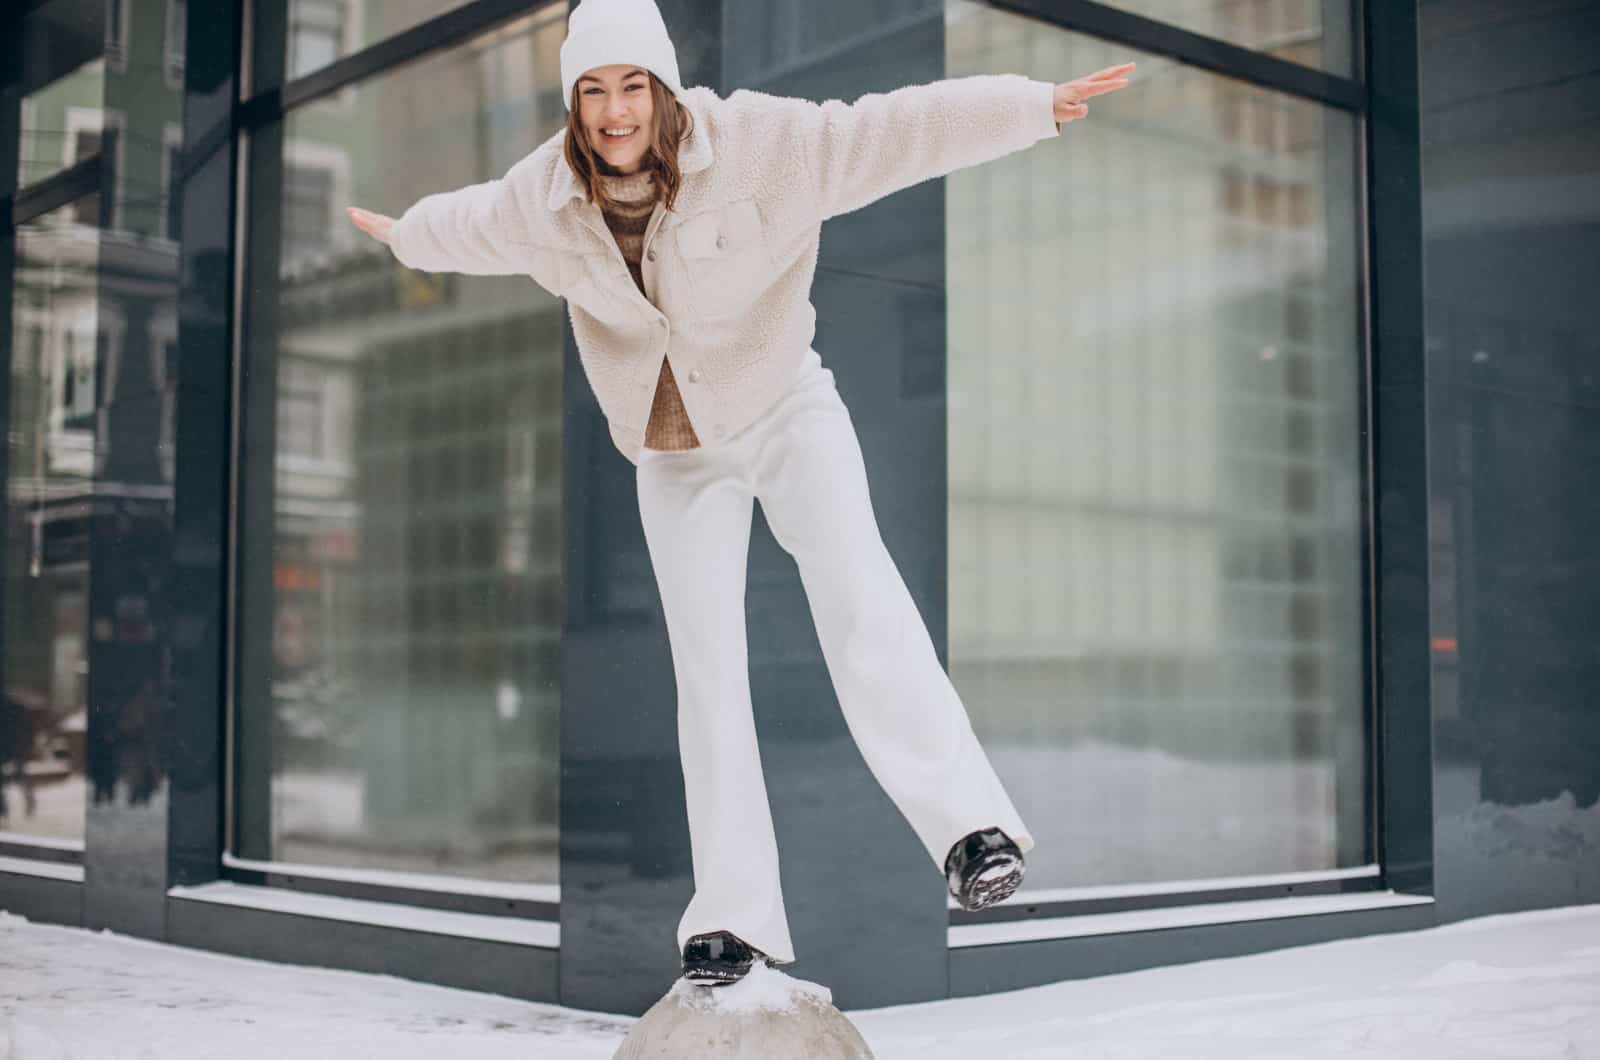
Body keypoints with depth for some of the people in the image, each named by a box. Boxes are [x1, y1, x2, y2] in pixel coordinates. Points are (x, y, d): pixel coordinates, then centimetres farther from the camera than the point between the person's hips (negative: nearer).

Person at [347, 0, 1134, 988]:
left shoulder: (756, 144, -18)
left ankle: (972, 825, -33)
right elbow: (466, 224, 17)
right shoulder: (543, 197, -6)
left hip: (786, 408, -3)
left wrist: (1041, 103, -31)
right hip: (673, 452, 3)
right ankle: (734, 918, 3)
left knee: (857, 589, -28)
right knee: (706, 669, -2)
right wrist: (398, 233, 36)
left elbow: (897, 128, -23)